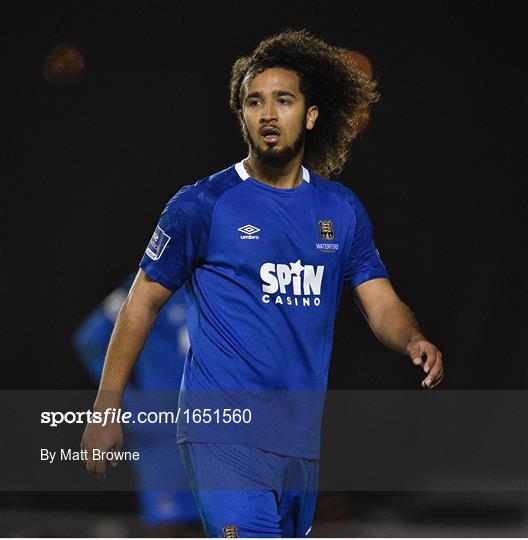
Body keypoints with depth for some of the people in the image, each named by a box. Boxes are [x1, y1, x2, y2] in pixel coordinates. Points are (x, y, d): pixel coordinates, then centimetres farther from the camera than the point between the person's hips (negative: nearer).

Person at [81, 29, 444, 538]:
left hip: (301, 436, 6)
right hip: (222, 427, -6)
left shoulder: (341, 210, 9)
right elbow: (144, 303, 2)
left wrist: (415, 341, -16)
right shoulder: (202, 204, -3)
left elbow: (382, 305, 8)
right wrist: (105, 411, -1)